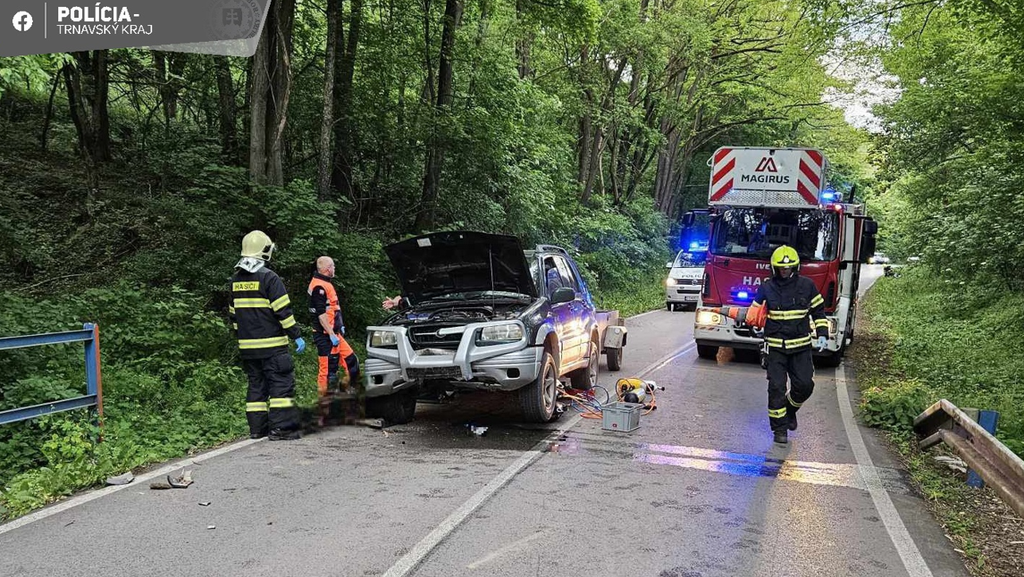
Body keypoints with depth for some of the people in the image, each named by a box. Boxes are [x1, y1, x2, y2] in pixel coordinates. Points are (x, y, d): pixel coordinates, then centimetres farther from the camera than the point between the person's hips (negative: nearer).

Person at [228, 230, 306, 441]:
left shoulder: (236, 280, 12)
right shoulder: (269, 277, -11)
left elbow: (233, 313, 19)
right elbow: (283, 311, -14)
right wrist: (297, 336, -9)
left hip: (247, 346, 7)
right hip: (271, 344, -7)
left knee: (256, 384, 13)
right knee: (282, 383, -4)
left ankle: (257, 427, 15)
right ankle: (280, 427, -8)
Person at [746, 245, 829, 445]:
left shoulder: (807, 286, 2)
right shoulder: (766, 288, 0)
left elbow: (818, 311, 12)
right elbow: (753, 315, 11)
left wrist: (822, 335, 4)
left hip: (801, 346, 1)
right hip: (776, 346, -1)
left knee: (804, 385, -2)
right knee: (777, 387, -6)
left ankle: (790, 409, 29)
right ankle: (780, 428, 5)